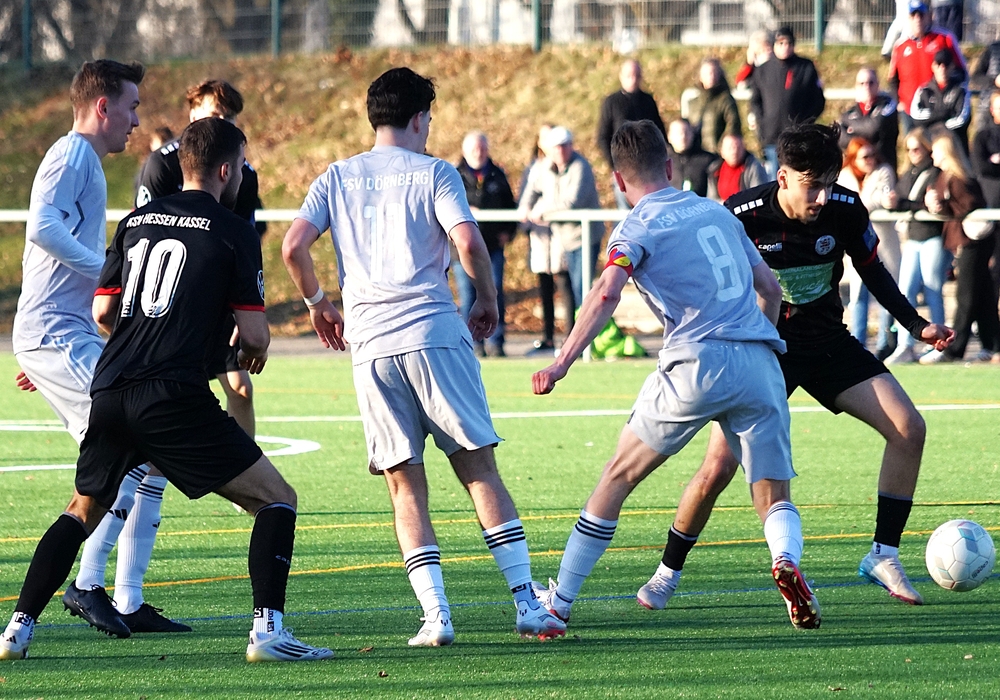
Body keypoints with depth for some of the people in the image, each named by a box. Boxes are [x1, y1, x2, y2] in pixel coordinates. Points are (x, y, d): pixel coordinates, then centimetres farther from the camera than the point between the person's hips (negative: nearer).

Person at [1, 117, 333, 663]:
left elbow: (103, 311, 18)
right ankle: (268, 630, -12)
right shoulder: (233, 232, 1)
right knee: (276, 500, 2)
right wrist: (253, 351, 22)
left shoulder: (136, 221, 17)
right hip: (175, 395, -6)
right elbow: (254, 332, -2)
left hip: (110, 392, 6)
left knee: (82, 511, 25)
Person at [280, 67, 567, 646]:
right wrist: (488, 300, 6)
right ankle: (529, 607, -5)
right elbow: (468, 242, -11)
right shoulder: (433, 173, 3)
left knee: (406, 485, 6)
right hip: (434, 332, -2)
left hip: (370, 345, 3)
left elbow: (293, 246, 3)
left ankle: (436, 615, -6)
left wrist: (318, 303, 19)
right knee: (480, 469, 1)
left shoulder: (338, 177, 13)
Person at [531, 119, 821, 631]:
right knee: (774, 498, 9)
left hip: (696, 364, -4)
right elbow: (770, 289, 23)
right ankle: (786, 561, -25)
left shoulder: (638, 227, 3)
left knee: (618, 477, 10)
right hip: (758, 366, 4)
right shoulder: (717, 212, 20)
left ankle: (558, 602, 14)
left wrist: (562, 363, -21)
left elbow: (607, 294, -15)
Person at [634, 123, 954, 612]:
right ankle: (668, 572, 8)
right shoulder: (742, 216, -22)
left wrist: (917, 325, -2)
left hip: (828, 342, 4)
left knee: (909, 429, -12)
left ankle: (883, 556, 1)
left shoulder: (845, 209, -13)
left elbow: (873, 272, 5)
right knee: (717, 469, -15)